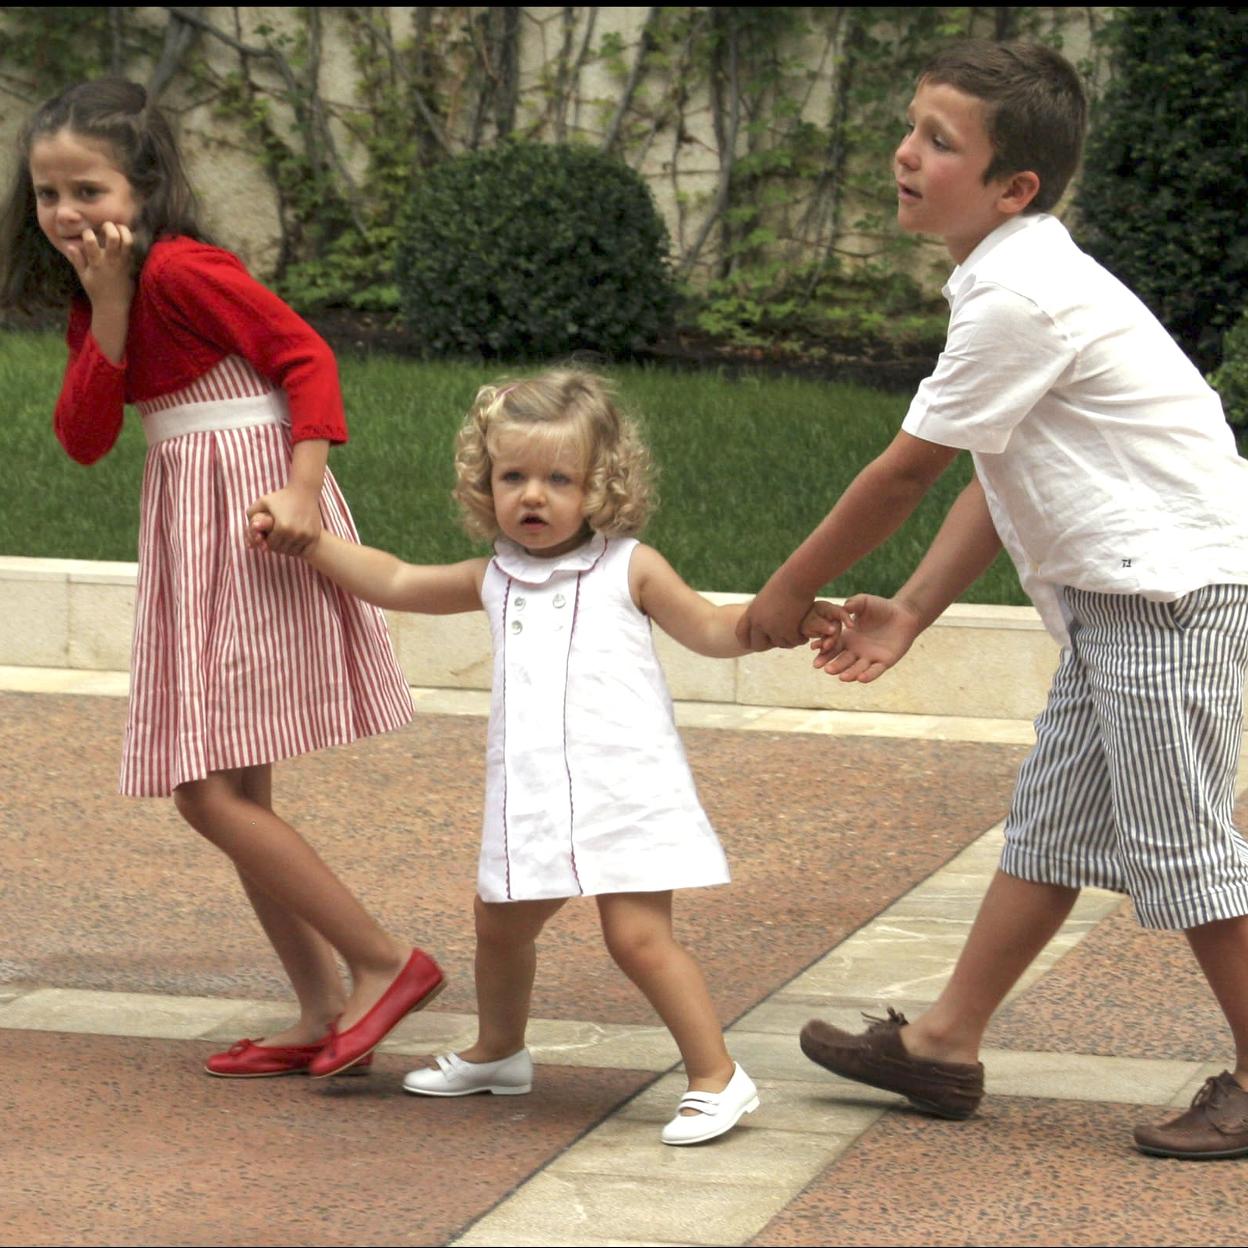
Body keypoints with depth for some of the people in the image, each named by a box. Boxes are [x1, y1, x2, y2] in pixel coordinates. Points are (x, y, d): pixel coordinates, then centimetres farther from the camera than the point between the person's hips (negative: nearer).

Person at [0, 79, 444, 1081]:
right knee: (234, 797, 11)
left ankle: (386, 964, -5)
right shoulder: (99, 294, 12)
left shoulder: (180, 268, -14)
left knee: (211, 793, -12)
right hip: (191, 533, 10)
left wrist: (304, 485, -28)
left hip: (253, 523, -10)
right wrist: (104, 308, -8)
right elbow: (85, 437, 1)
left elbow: (305, 355, -17)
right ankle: (324, 1016, 16)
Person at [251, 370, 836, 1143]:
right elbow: (395, 582, 23)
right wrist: (302, 541, 21)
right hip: (532, 802, 6)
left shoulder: (627, 569, 0)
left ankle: (719, 1078, -9)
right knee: (501, 925, 21)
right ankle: (498, 1055, 44)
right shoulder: (495, 579, 13)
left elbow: (710, 630, 5)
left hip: (623, 791, -6)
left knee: (639, 935, -15)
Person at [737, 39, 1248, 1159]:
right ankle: (947, 1044, 19)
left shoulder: (1019, 297, -20)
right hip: (1113, 596, 10)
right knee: (1052, 823, 13)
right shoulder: (1019, 282, 12)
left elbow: (904, 473, -14)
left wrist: (789, 593, -3)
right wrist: (910, 612, 11)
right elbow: (997, 479, 15)